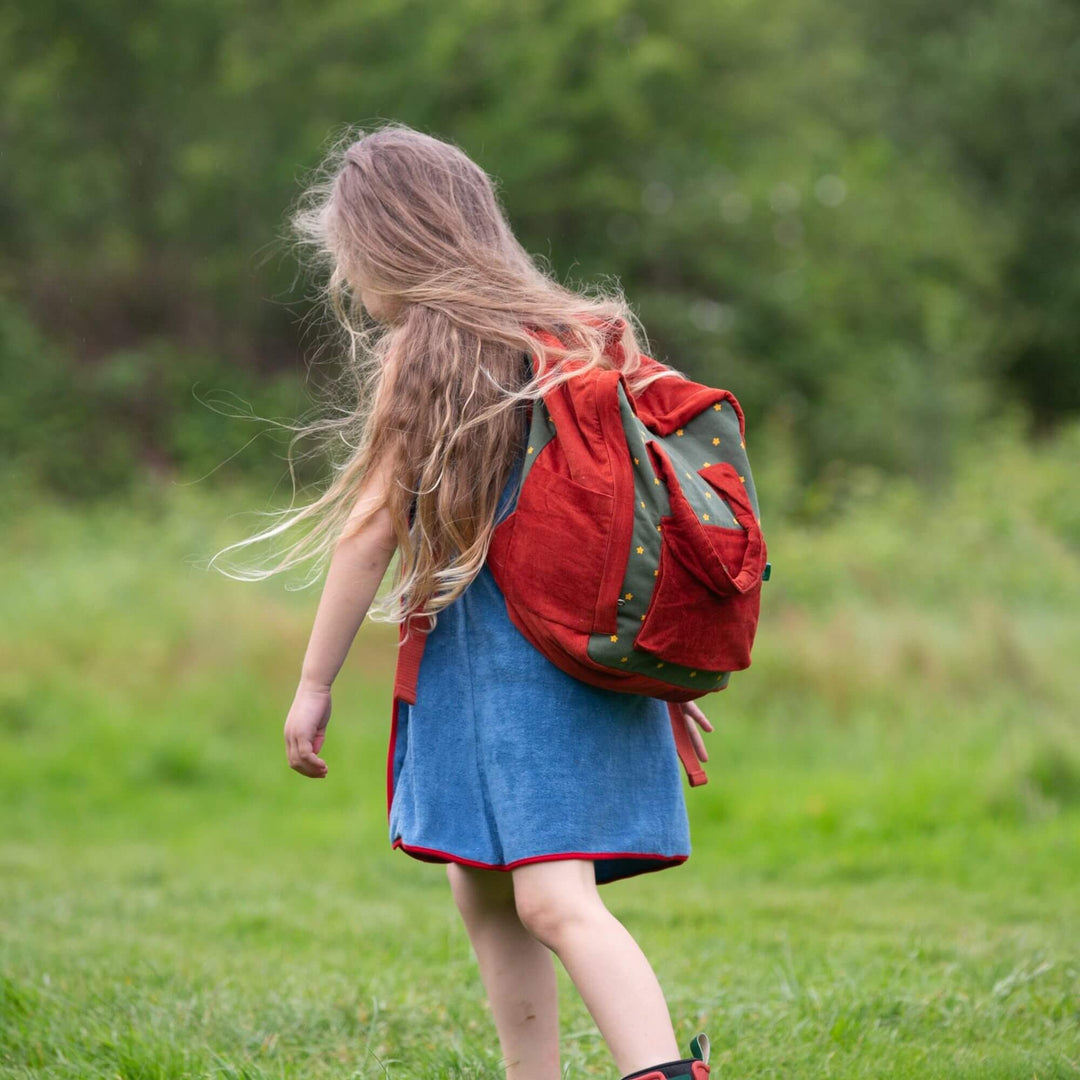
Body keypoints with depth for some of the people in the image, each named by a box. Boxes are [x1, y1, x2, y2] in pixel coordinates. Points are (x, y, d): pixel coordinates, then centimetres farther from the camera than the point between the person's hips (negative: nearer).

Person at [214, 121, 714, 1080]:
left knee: (554, 902, -16)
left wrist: (315, 683, 0)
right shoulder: (580, 337, 14)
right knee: (484, 894, 18)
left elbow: (372, 530, -7)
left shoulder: (422, 348, -6)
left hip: (499, 656, -8)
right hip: (596, 653, 8)